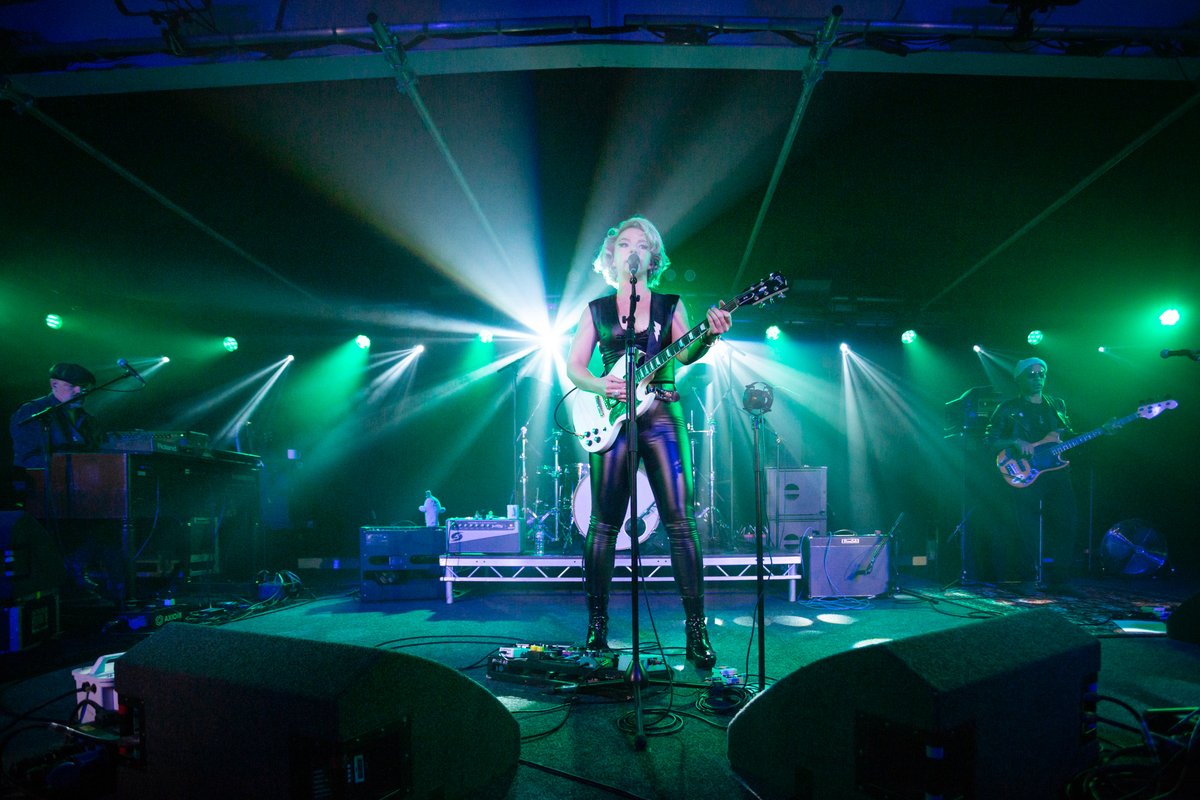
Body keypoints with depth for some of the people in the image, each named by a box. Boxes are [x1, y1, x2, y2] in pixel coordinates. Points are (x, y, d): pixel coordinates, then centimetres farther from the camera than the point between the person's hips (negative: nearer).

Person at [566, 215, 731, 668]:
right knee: (605, 523, 1)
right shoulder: (597, 309, 15)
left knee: (679, 520, -6)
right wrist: (599, 385, -11)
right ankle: (596, 626, 13)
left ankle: (696, 630, -1)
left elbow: (686, 354, -3)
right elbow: (573, 365, 9)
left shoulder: (669, 304, 13)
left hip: (662, 415, 0)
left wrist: (708, 338, -24)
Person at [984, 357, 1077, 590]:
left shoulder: (1057, 405, 18)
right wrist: (1015, 443, -16)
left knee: (1065, 526, -2)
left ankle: (1058, 579, 9)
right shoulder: (1008, 409, 5)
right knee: (1029, 530, -6)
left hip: (1057, 471, 4)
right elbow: (990, 442, 0)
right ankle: (1029, 579, 6)